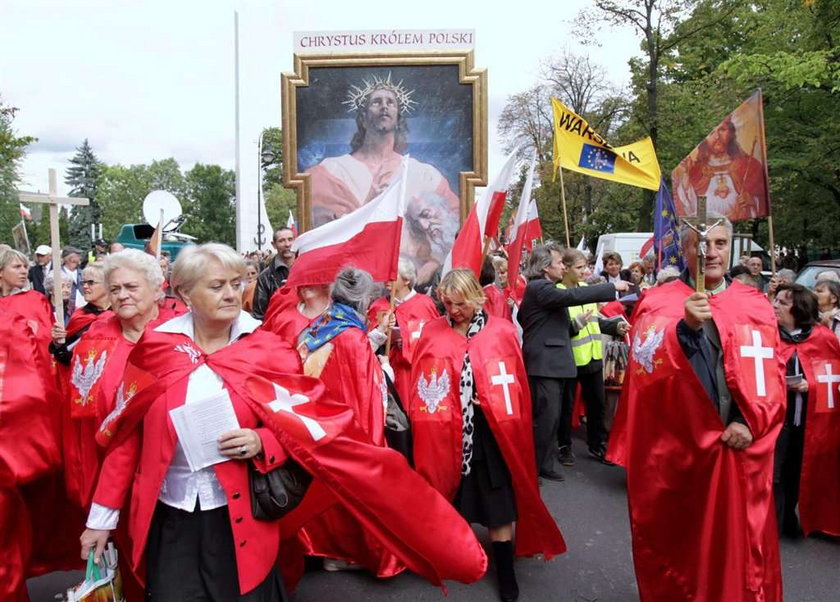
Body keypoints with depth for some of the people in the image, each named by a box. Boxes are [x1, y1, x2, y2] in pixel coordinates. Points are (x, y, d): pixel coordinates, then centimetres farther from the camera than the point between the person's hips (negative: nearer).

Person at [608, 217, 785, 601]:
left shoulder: (756, 306, 7)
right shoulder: (657, 303, -2)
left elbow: (773, 375, 5)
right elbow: (645, 368, -16)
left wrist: (750, 423, -10)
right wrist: (686, 328, -31)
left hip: (739, 449, 3)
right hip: (675, 447, -2)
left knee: (740, 547, 12)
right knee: (677, 546, 10)